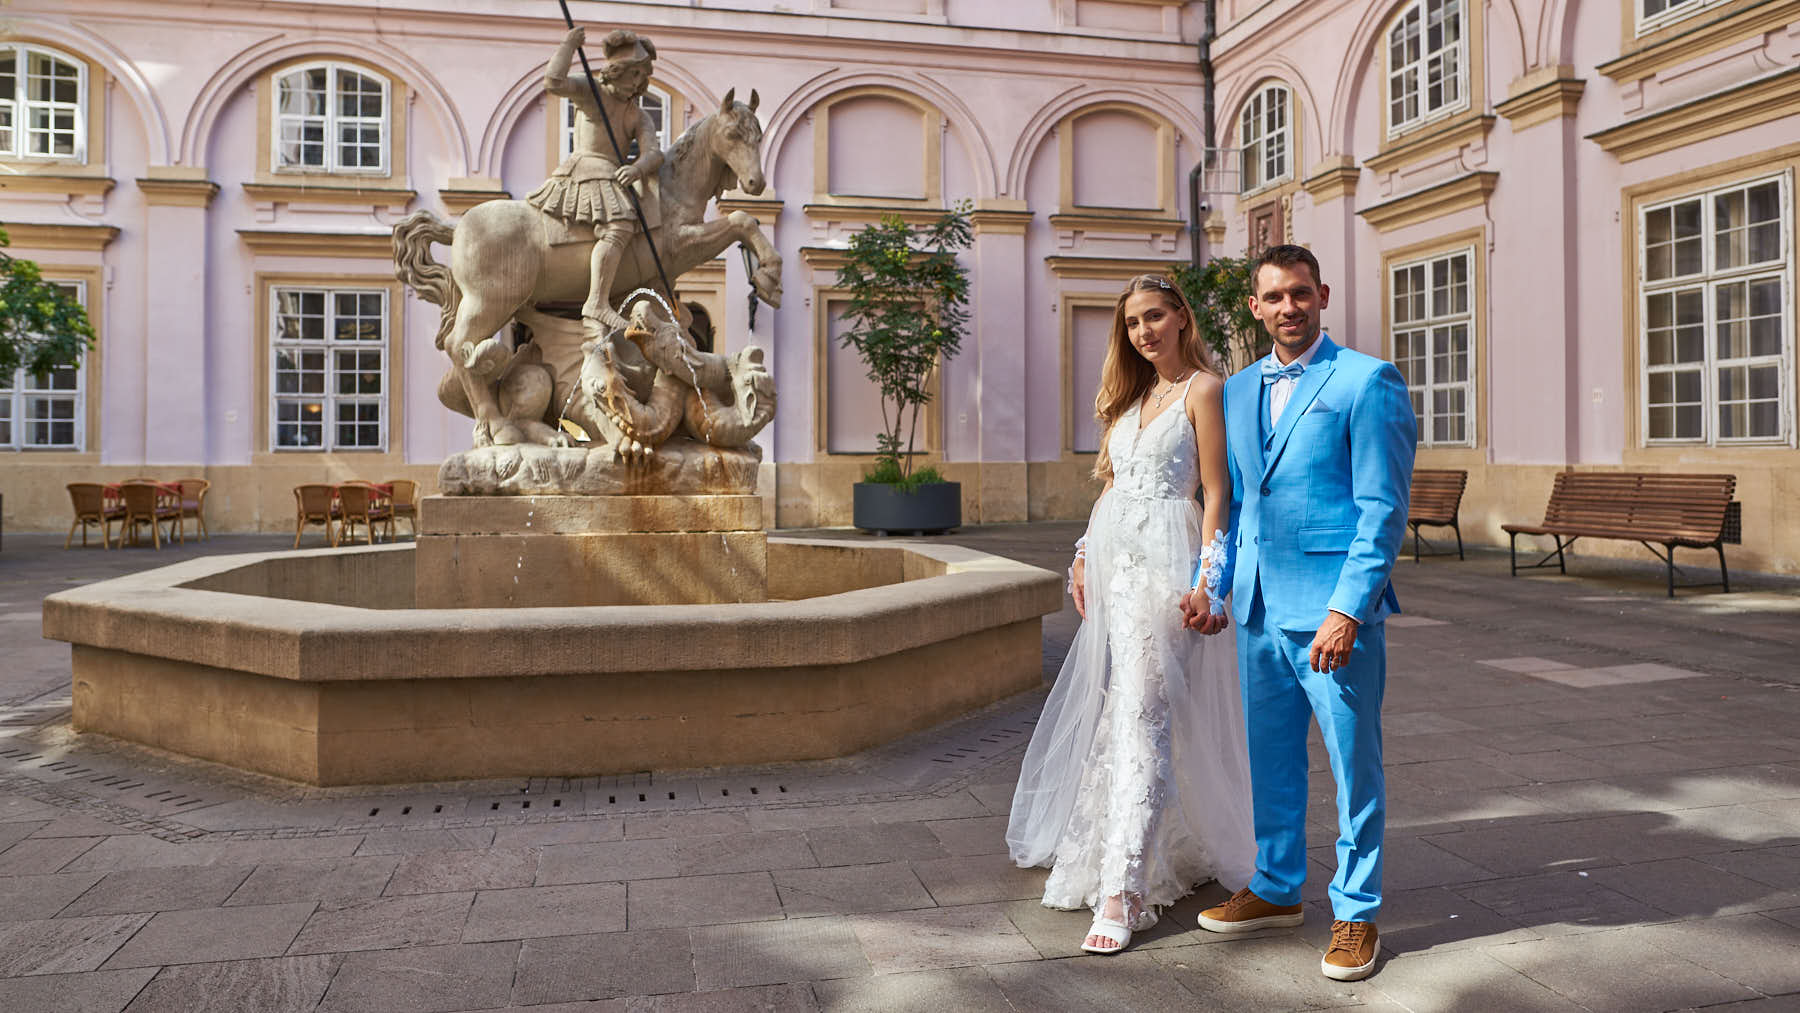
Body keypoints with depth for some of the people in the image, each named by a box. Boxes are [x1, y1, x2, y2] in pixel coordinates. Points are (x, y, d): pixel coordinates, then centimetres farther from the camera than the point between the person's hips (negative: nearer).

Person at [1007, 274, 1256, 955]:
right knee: (1111, 707, 9)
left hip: (1164, 559, -7)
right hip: (1113, 555, 8)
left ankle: (1124, 889, -12)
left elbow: (1216, 494, -9)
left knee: (1141, 713, -12)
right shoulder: (1131, 394, 18)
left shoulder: (1204, 389, -3)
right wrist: (1084, 555, 14)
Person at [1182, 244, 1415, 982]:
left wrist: (1347, 609, -18)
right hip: (1259, 608, 6)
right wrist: (1210, 583, 11)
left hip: (1333, 610, -6)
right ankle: (1276, 889, 33)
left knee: (1354, 764, 5)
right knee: (1270, 758, 17)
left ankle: (1356, 912, 21)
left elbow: (1383, 509, -11)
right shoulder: (1239, 390, 13)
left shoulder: (1368, 382, -6)